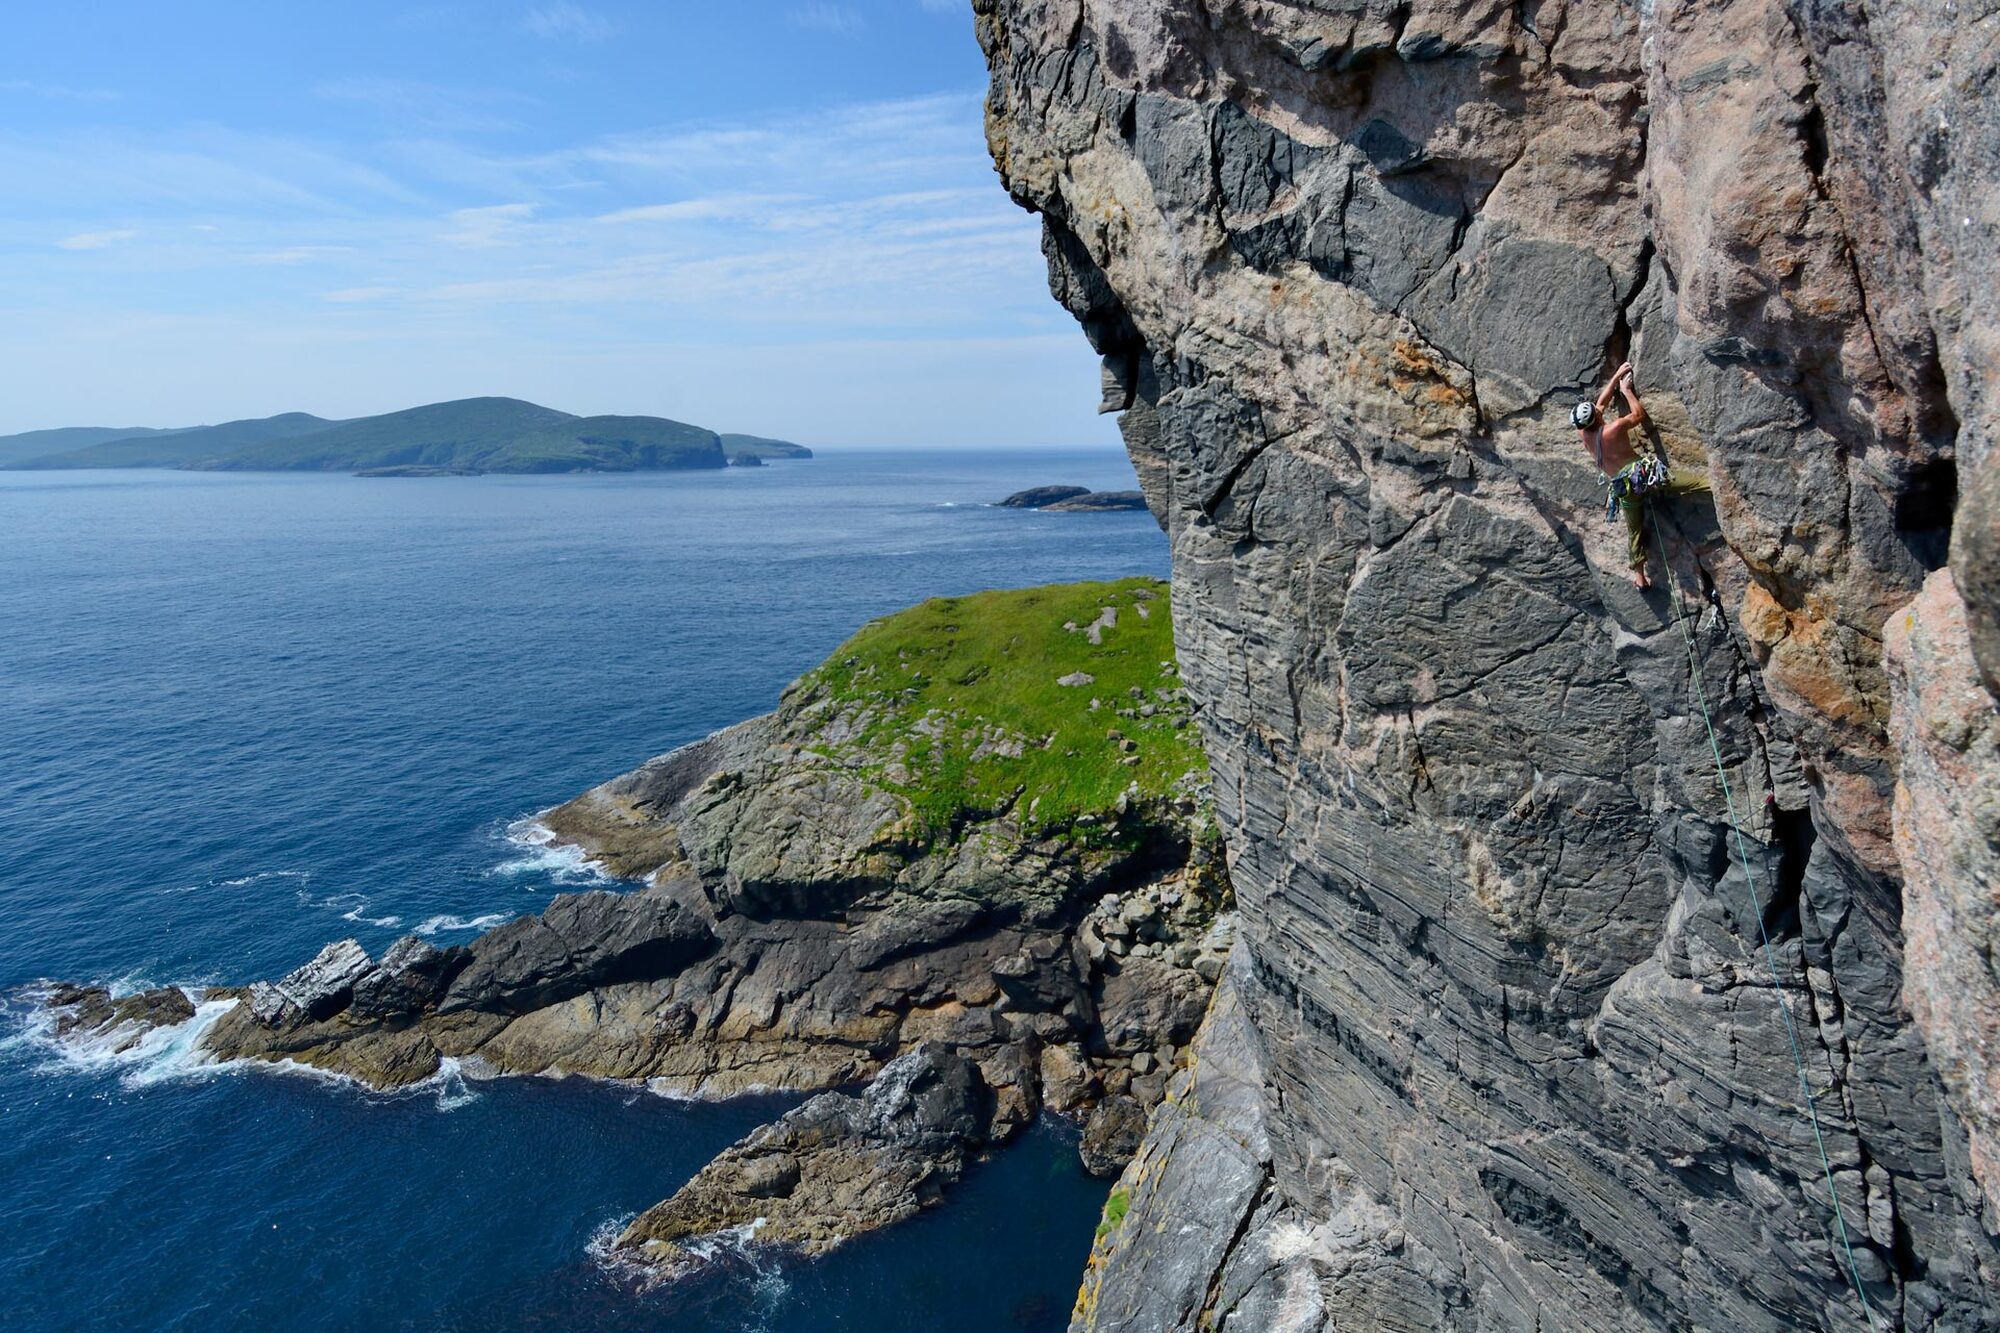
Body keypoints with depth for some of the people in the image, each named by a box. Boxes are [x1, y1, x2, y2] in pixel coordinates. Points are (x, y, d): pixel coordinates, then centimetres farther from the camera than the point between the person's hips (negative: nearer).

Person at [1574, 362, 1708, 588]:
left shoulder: (1583, 434, 2)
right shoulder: (1614, 429, -12)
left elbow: (1601, 403, 17)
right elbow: (1639, 414, 7)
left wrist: (1616, 377, 21)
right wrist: (1626, 390, 15)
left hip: (1623, 487, 5)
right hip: (1643, 472, -5)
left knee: (1634, 531, 16)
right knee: (1698, 481, -11)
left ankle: (1639, 577, 19)